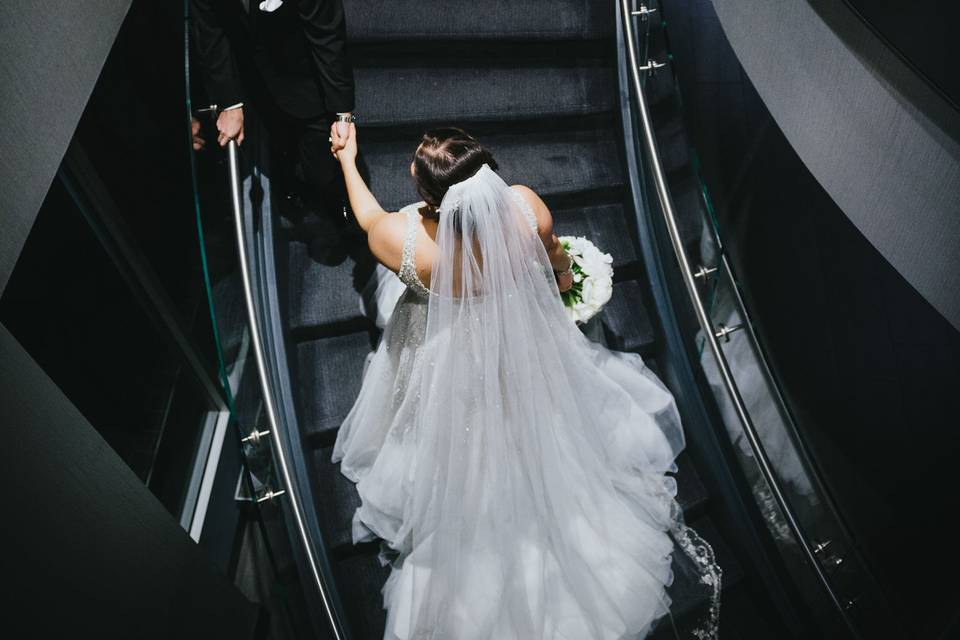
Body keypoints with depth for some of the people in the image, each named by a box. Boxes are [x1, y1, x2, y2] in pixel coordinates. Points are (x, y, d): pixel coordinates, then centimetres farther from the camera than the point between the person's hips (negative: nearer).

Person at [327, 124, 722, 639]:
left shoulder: (401, 240, -34)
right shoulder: (528, 208, -31)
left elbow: (369, 218, -8)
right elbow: (556, 263, -7)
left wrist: (346, 159, 10)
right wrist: (563, 276, 18)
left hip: (448, 369, -3)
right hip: (525, 347, 3)